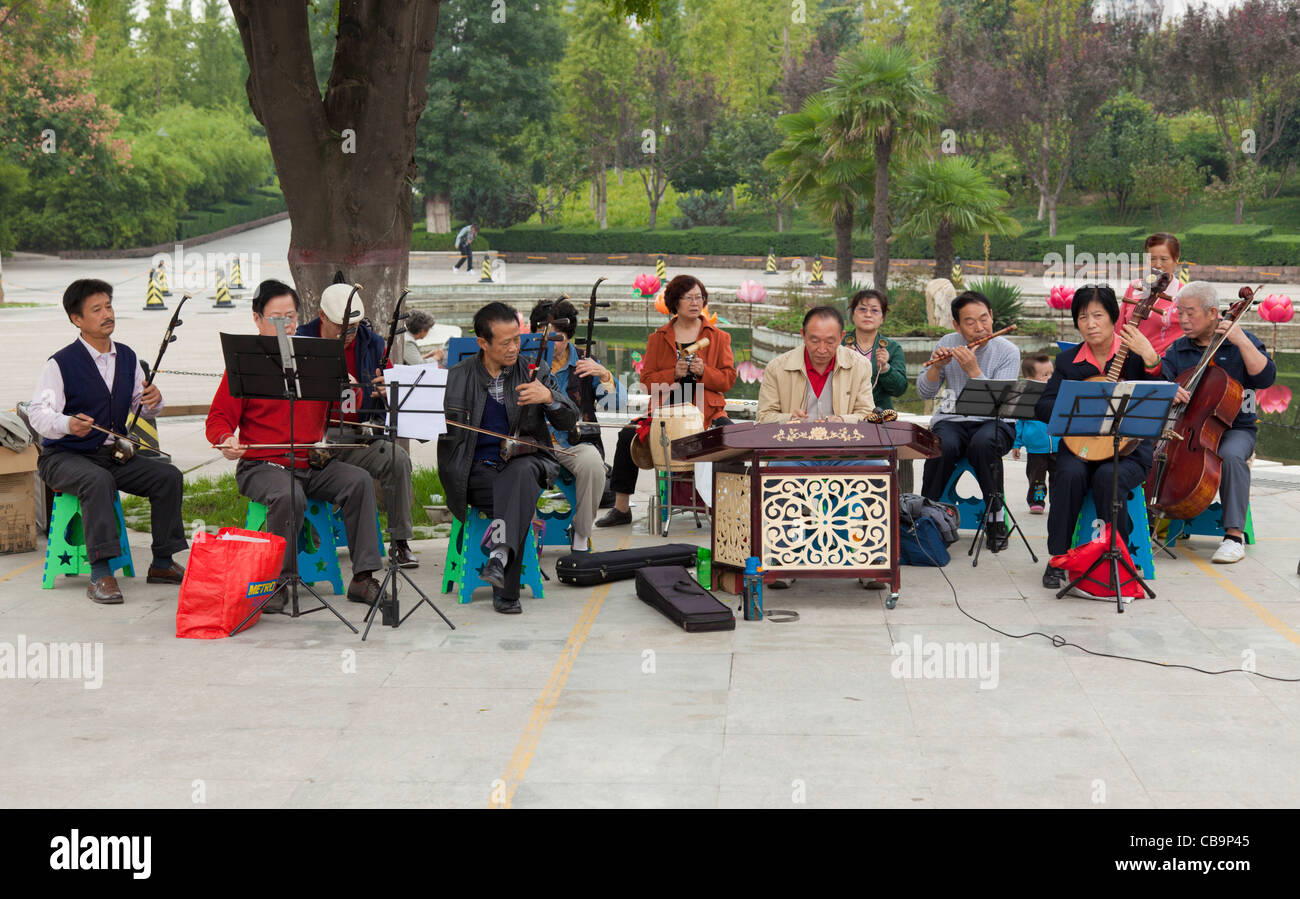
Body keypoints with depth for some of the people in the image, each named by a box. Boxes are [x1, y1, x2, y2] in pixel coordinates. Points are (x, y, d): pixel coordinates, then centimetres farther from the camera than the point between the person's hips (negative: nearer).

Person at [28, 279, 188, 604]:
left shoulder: (127, 357, 9)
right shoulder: (61, 363, -11)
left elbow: (140, 407, 14)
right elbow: (38, 413, -19)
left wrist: (152, 401, -11)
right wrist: (67, 424, -40)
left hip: (114, 454, 6)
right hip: (64, 457, -6)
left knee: (169, 476, -12)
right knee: (99, 480, -37)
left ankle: (162, 564, -1)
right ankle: (100, 575, -37)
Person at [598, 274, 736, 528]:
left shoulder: (718, 337, 11)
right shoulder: (658, 338, 12)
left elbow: (728, 379, 5)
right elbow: (646, 379, 6)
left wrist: (704, 372, -12)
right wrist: (674, 373, -11)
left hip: (706, 412, -1)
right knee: (628, 435, -20)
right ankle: (621, 509, -8)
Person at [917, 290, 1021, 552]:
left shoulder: (1008, 351, -4)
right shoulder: (948, 343, 5)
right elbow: (924, 393, 5)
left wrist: (973, 371, -24)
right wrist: (937, 367, -14)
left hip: (994, 422, -2)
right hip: (951, 419, 2)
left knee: (983, 443, -37)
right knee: (944, 446, -33)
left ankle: (995, 520, -21)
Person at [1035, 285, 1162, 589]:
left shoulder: (1134, 355, 2)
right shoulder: (1067, 360, 10)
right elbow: (1042, 408, 3)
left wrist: (1150, 358, -23)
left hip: (1129, 449, -2)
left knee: (1108, 477, -33)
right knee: (1070, 473, -31)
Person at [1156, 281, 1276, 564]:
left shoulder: (1242, 343, 3)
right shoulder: (1177, 350, 10)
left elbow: (1265, 378, -10)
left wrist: (1242, 342, -18)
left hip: (1234, 429, -3)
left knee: (1231, 455, -36)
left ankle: (1234, 535, -30)